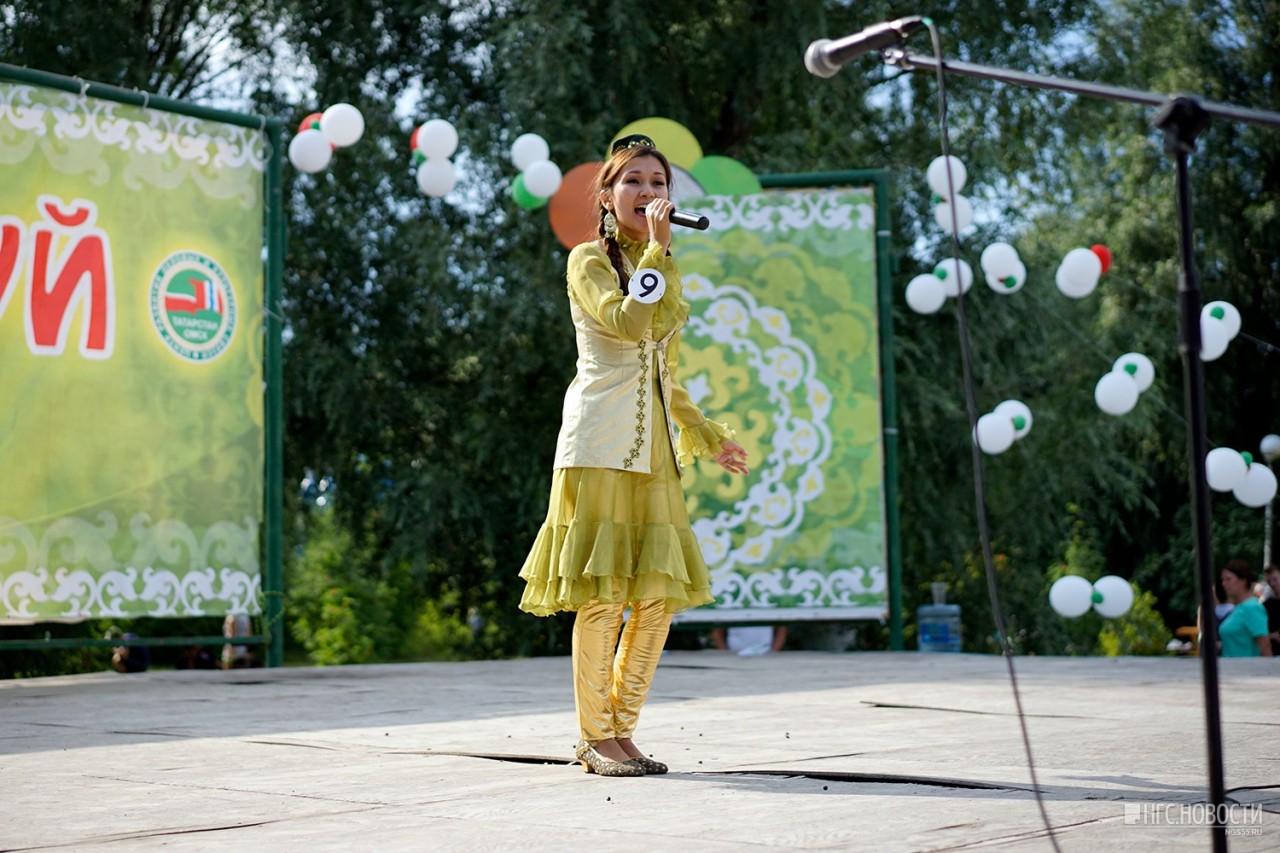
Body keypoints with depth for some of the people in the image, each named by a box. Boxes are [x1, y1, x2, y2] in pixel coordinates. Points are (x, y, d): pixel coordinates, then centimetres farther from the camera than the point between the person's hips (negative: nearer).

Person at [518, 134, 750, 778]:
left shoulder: (664, 269, 20)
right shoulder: (588, 260, 0)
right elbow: (625, 322, -20)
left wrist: (709, 436, 26)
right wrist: (655, 250, -13)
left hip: (653, 447, 7)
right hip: (600, 441, -7)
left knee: (660, 593, 3)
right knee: (603, 595, -7)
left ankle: (620, 729, 13)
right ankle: (595, 737, 3)